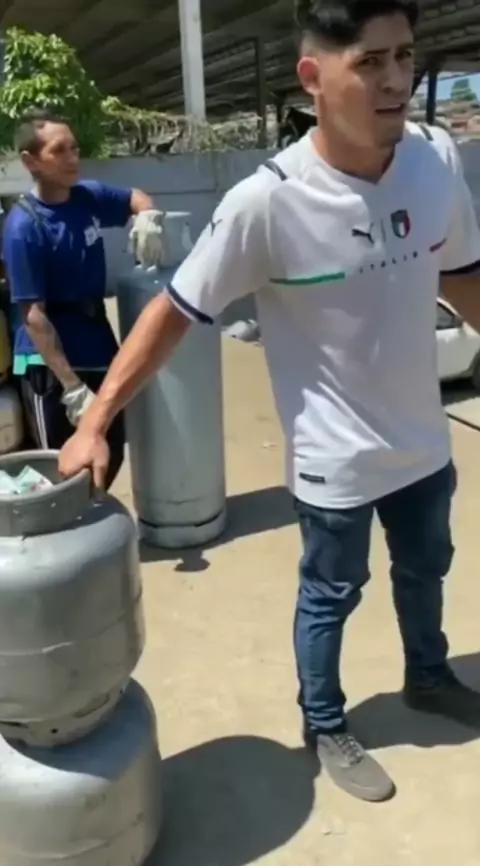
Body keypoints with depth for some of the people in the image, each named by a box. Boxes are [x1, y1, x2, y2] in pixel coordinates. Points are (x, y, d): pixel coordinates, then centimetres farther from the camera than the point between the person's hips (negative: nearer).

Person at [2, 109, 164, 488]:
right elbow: (33, 315, -19)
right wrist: (72, 388, -23)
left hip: (100, 351, 7)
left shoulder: (89, 196, 0)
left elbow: (136, 198, 21)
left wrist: (147, 216, -5)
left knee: (111, 456, 16)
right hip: (51, 365, -6)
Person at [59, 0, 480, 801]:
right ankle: (325, 728, 43)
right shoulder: (267, 202, -25)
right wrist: (95, 423, -21)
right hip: (335, 457, -5)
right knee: (330, 596, 16)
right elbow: (173, 312, -19)